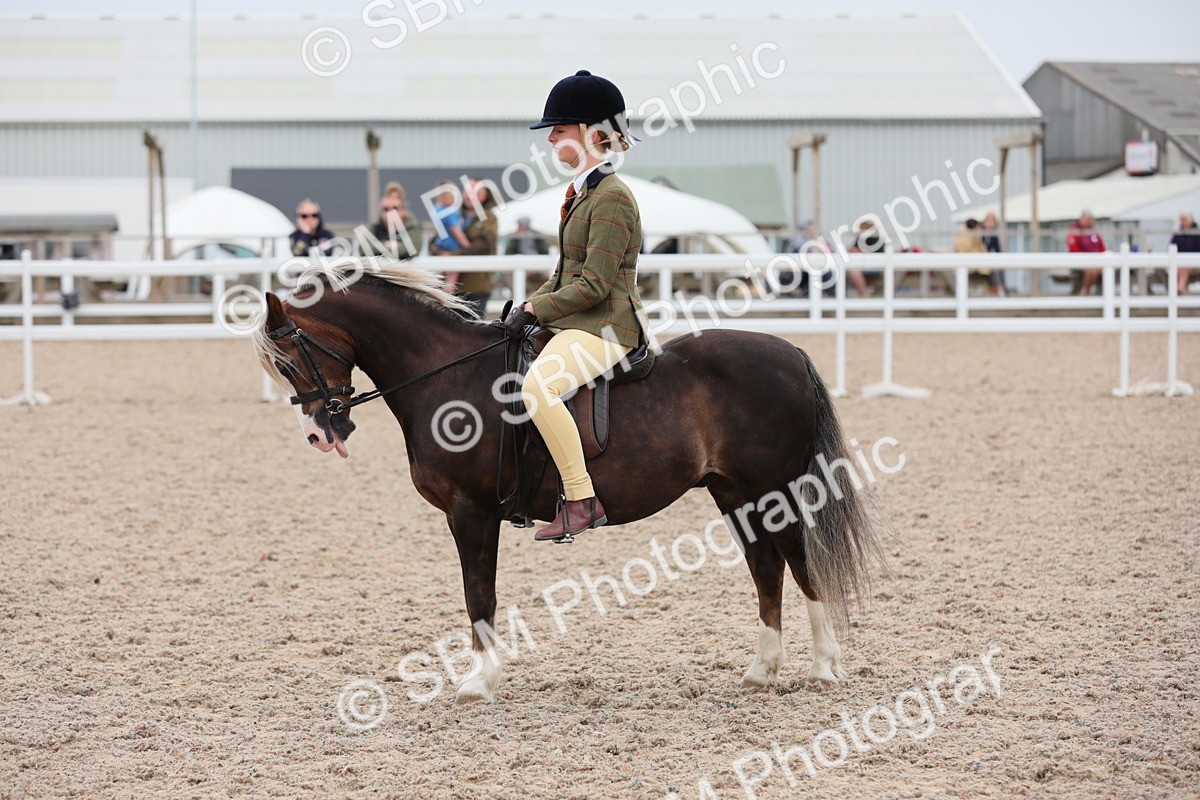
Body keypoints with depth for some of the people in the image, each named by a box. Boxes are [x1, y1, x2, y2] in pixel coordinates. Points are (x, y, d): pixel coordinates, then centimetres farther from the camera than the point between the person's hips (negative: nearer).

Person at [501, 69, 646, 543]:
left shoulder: (611, 198, -15)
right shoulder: (582, 192, 16)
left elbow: (594, 285, -19)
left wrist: (535, 310, -17)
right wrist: (528, 307, 8)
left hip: (604, 328, -11)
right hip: (572, 324, 11)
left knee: (538, 386, -33)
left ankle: (583, 501, -30)